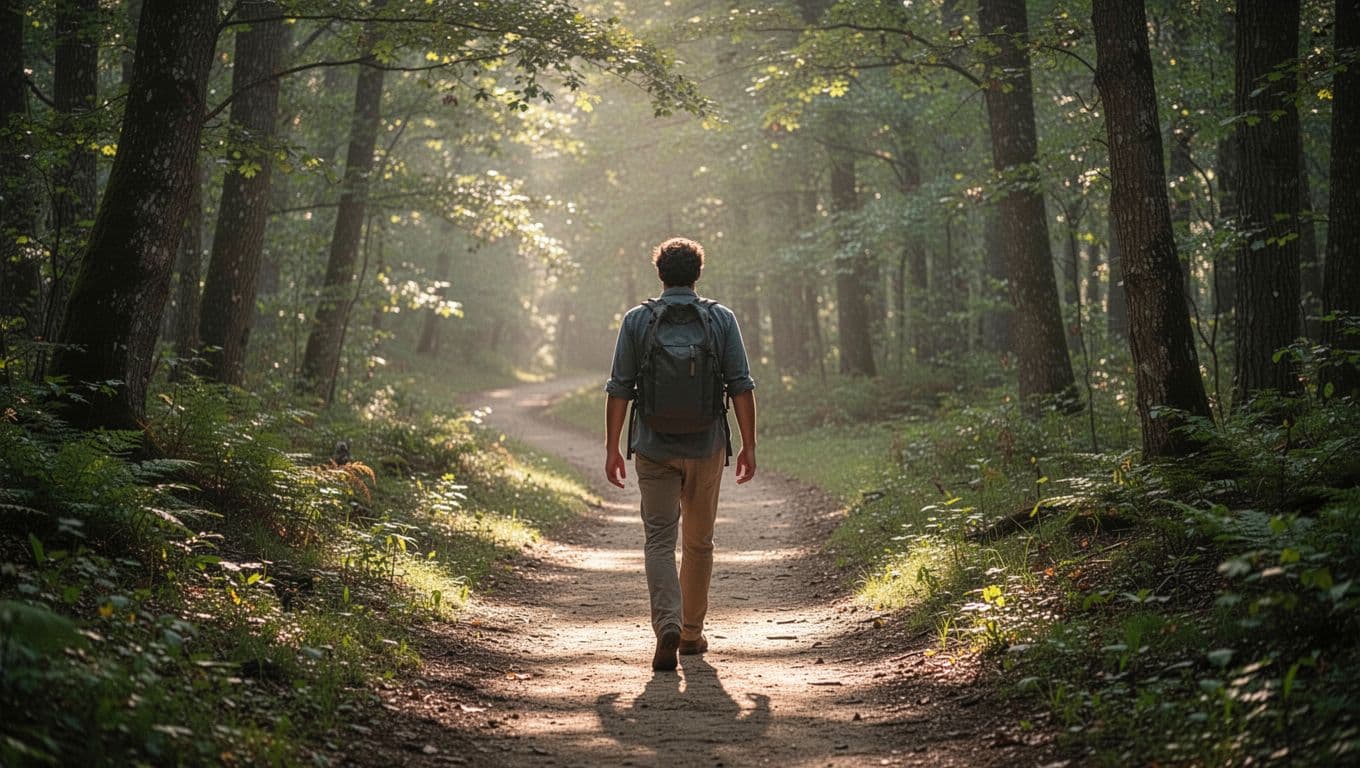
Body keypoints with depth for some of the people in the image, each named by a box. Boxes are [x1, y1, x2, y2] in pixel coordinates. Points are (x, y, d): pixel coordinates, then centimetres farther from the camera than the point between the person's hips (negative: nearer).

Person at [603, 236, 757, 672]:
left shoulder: (637, 320, 0)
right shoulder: (722, 318, 1)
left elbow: (620, 388, -2)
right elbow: (741, 386, -2)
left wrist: (612, 448, 4)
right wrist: (748, 445, 3)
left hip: (654, 449, -1)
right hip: (706, 448, 1)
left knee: (660, 540, 1)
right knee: (699, 543, 14)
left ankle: (667, 626, -20)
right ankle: (692, 633, 23)